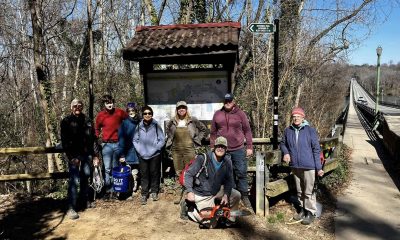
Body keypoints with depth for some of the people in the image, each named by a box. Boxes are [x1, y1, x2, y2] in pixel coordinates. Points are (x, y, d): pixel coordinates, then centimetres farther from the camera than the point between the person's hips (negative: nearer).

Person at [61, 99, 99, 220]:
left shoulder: (87, 121, 11)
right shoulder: (66, 121, -2)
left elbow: (92, 138, 15)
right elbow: (64, 140, -8)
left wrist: (94, 154, 13)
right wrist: (71, 156, -15)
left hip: (86, 154, 5)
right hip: (74, 155, -5)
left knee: (85, 177, 14)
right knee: (74, 180, -10)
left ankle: (85, 200, 30)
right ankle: (72, 208, -7)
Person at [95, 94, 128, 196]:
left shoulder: (120, 112, -1)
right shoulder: (100, 115, 1)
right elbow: (97, 129, 16)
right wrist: (98, 136, 0)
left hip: (118, 143, 1)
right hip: (107, 144, -1)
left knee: (116, 167, 10)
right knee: (107, 168, -2)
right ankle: (108, 188, 8)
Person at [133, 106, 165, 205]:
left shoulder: (156, 125, -5)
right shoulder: (139, 126, 0)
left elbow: (162, 140, -3)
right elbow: (135, 140, 6)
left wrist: (154, 149, -10)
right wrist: (140, 150, -5)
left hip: (155, 155, -1)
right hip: (142, 155, 1)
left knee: (154, 173, 9)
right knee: (144, 175, 4)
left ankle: (154, 192, 27)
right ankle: (144, 194, 15)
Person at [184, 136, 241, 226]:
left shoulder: (227, 162, -7)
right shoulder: (203, 159, -22)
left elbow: (229, 180, -2)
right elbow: (189, 174, -19)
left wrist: (226, 195, -16)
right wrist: (190, 192, -26)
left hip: (217, 191, 6)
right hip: (202, 195, -5)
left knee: (236, 195, -7)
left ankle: (230, 220, 12)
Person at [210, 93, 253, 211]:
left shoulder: (240, 114, 1)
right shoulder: (217, 114, 6)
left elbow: (247, 130, 3)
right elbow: (213, 132, 11)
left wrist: (249, 147, 0)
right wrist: (212, 147, 9)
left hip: (238, 150, -2)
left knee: (241, 173, 2)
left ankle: (244, 197, 15)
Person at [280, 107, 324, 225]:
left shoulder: (310, 130, -9)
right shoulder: (288, 130, 0)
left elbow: (316, 149, -6)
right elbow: (283, 143, 17)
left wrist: (319, 167, -8)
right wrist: (285, 152, -5)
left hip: (308, 166, -4)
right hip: (295, 166, 4)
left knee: (308, 191, 3)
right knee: (299, 190, 17)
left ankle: (311, 212, 17)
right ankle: (302, 208, 33)